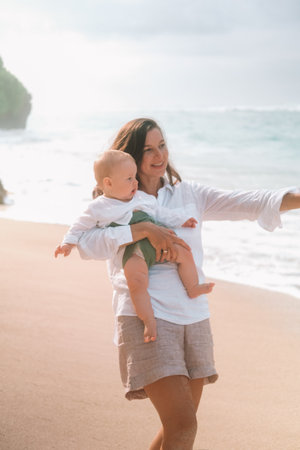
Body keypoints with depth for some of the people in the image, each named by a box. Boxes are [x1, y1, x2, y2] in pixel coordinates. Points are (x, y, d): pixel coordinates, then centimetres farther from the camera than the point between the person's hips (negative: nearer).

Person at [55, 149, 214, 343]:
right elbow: (82, 226, 14)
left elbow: (160, 213, 27)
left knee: (184, 253, 1)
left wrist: (181, 220, 23)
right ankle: (149, 321, -21)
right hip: (131, 250, -5)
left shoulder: (142, 198, 19)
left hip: (155, 241, 5)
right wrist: (68, 242, 5)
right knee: (137, 281, -27)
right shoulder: (99, 208, 7)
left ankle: (193, 288, 20)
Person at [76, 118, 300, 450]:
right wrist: (144, 229, -21)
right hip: (147, 318, -5)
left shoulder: (188, 195, 14)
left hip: (194, 319, 5)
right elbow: (86, 244, -16)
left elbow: (249, 204, 3)